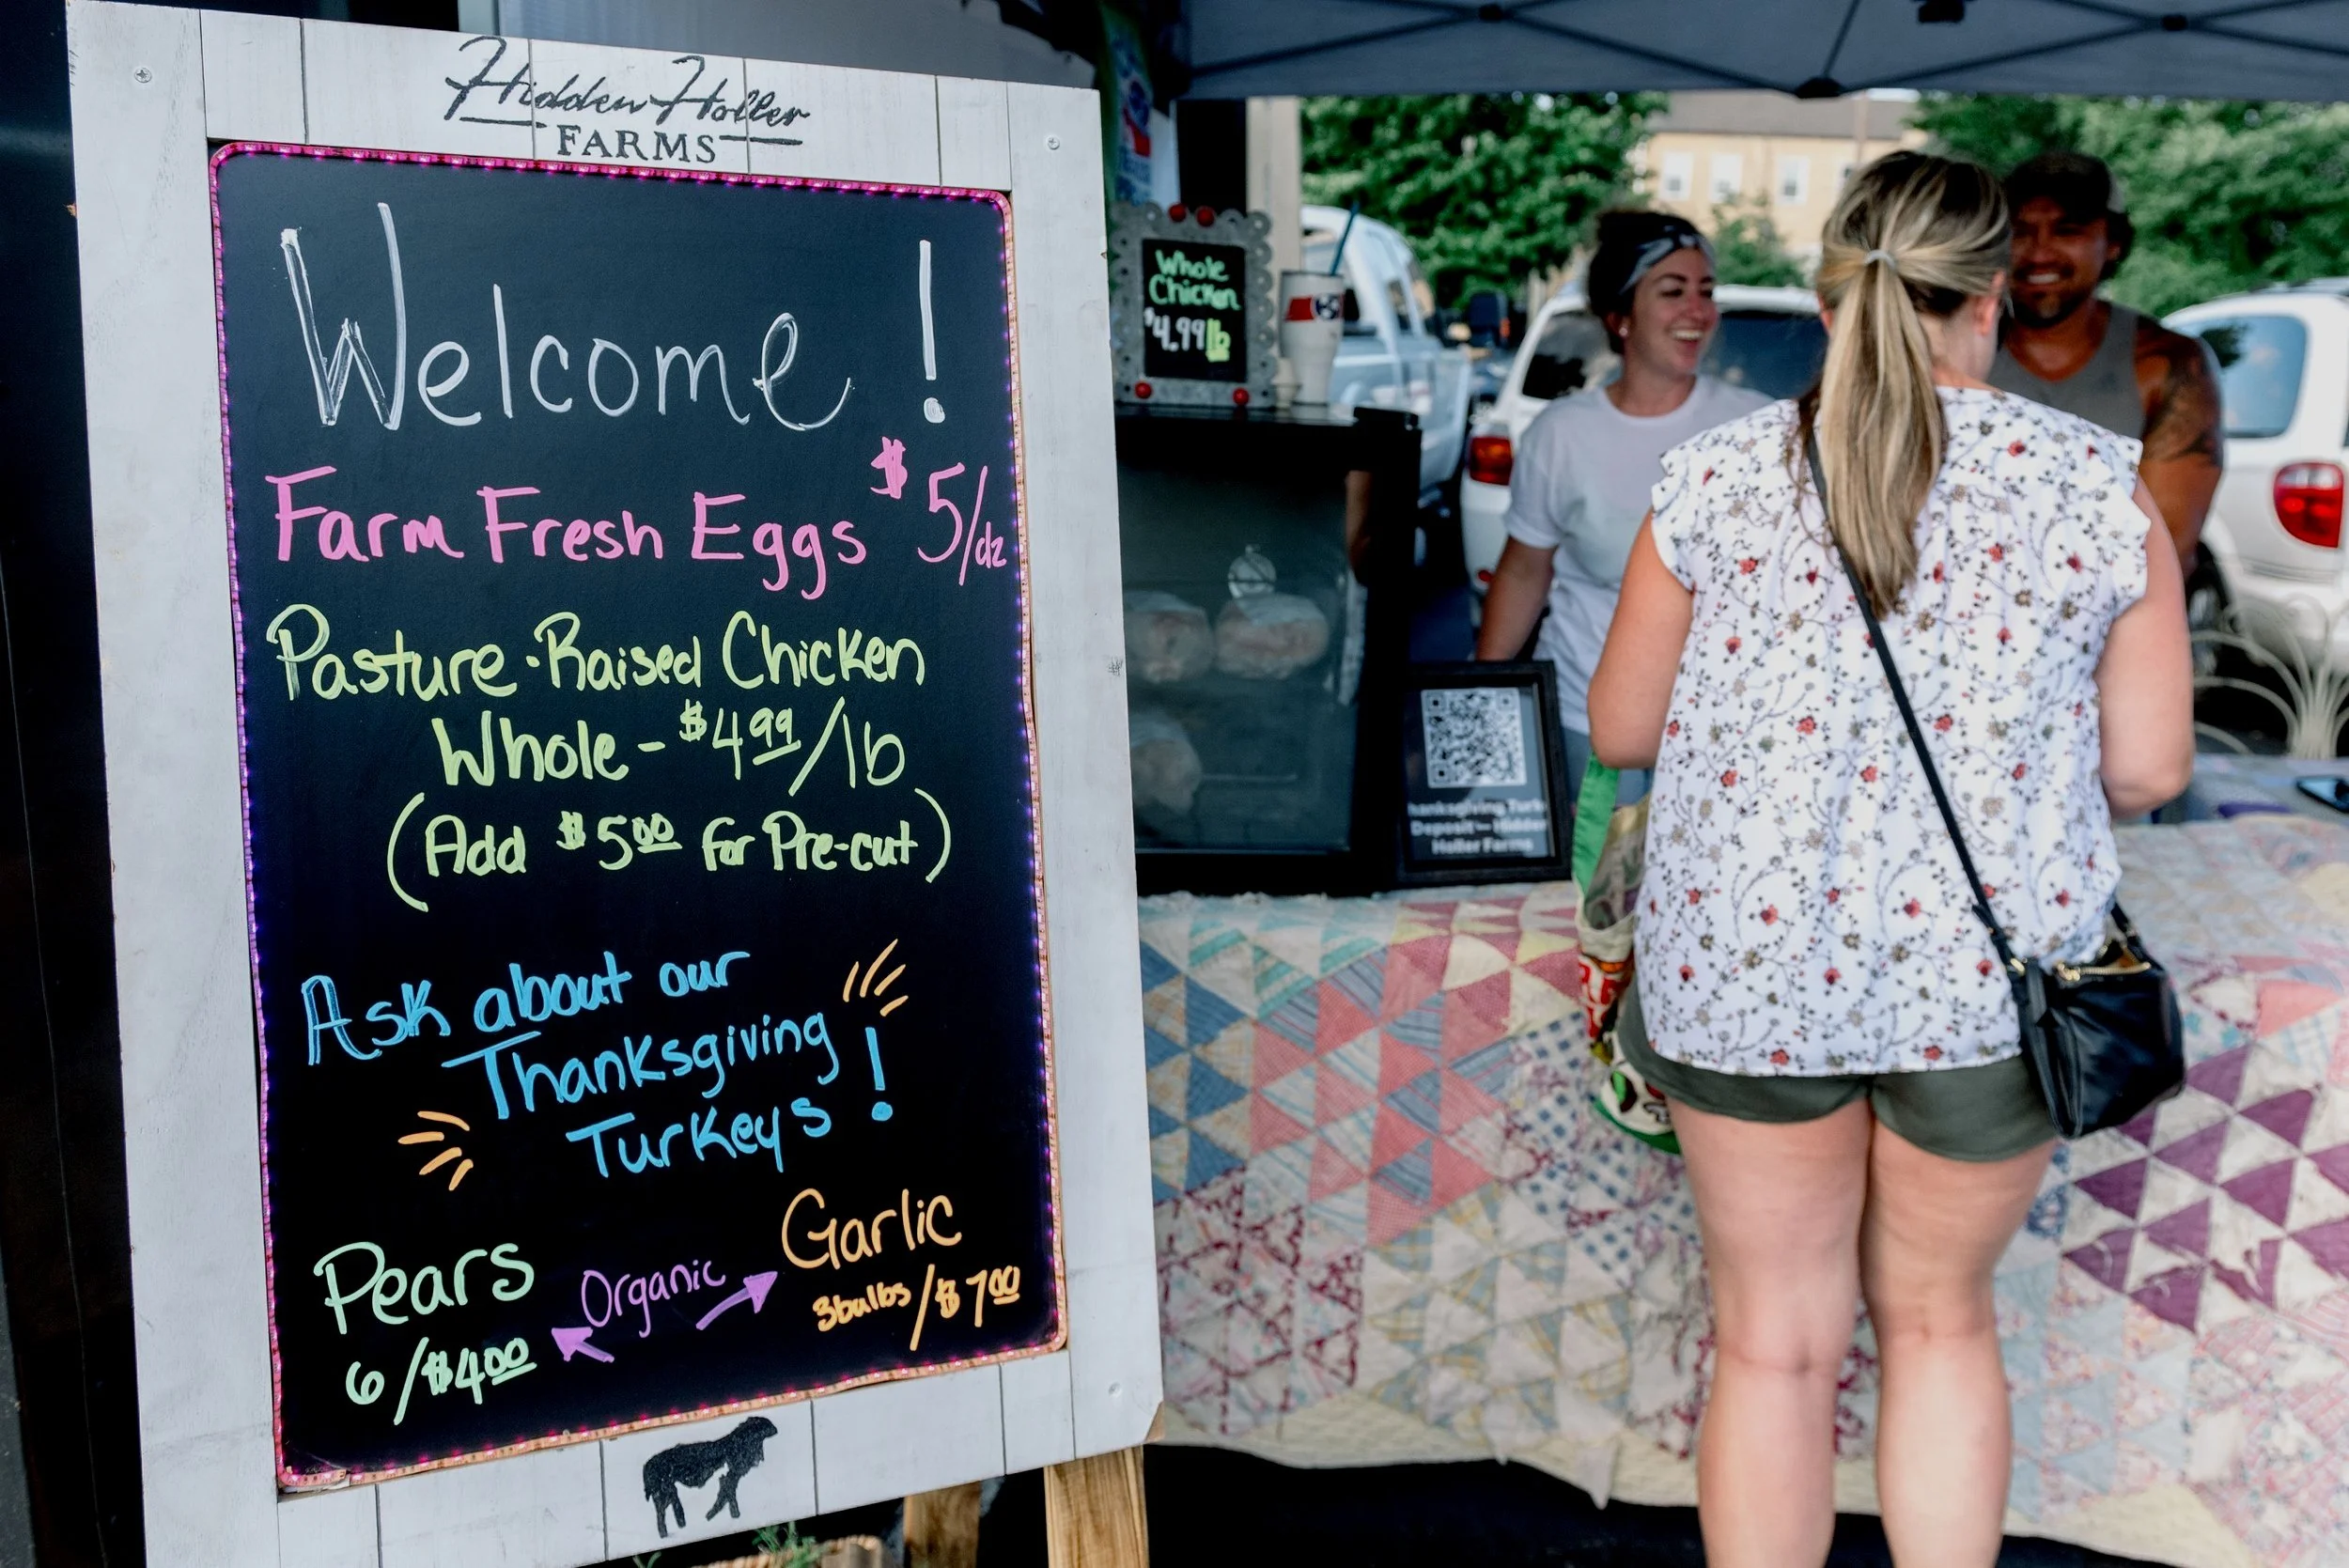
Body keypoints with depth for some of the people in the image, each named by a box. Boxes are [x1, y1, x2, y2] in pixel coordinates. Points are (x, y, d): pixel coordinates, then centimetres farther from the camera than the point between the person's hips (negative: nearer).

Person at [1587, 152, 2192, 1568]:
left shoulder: (1715, 480, -6)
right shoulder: (2099, 484, -5)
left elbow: (1620, 732, 1)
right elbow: (2151, 768, -2)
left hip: (1746, 969, 0)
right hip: (1988, 975, 1)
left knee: (1775, 1343, 15)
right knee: (1941, 1319, 23)